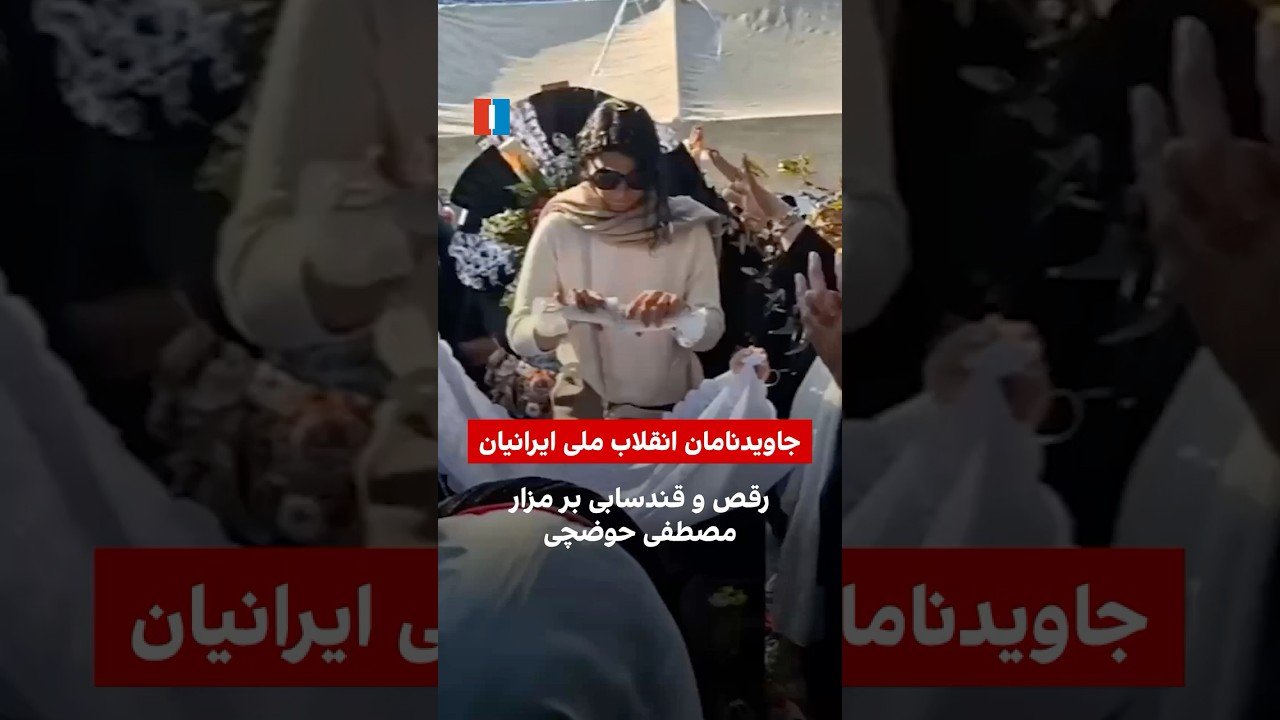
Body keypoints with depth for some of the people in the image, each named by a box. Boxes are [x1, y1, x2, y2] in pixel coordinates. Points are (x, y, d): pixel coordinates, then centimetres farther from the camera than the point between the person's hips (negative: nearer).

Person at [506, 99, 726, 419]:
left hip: (674, 406, 0)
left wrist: (680, 314, -30)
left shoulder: (686, 227, -8)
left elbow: (712, 329, -9)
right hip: (585, 407, 0)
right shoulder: (559, 228, -10)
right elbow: (519, 335, -11)